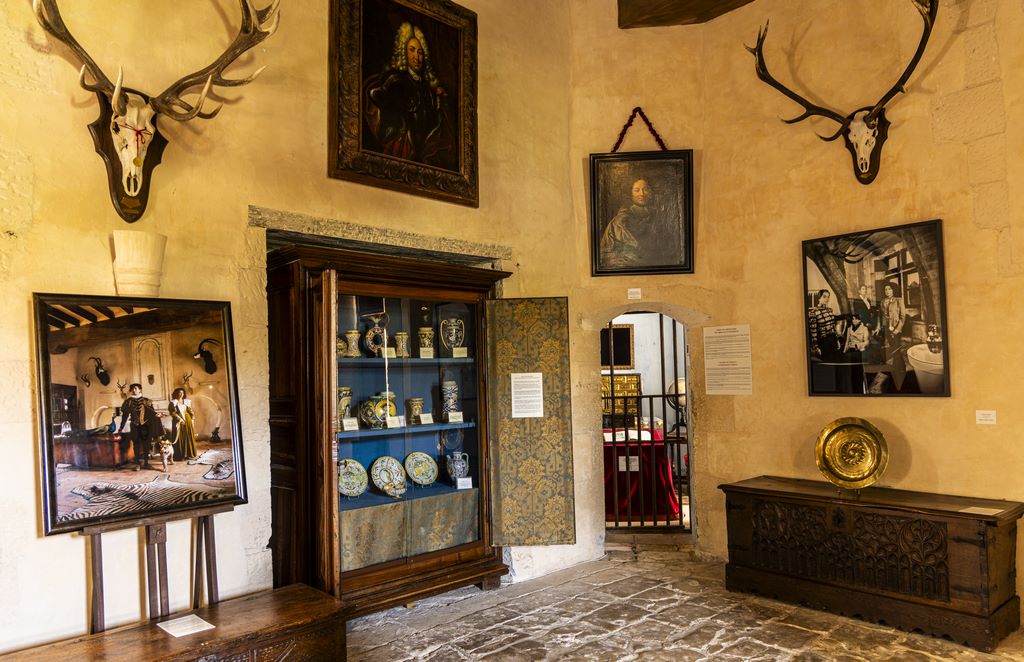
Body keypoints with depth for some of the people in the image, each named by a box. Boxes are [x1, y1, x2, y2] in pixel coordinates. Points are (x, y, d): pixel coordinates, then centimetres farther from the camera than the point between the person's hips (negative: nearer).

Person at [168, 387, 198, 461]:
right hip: (178, 422, -5)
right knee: (180, 438, -5)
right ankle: (180, 456, -3)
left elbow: (191, 411, 13)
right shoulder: (173, 402, -2)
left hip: (188, 421, 5)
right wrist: (180, 419, -17)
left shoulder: (187, 402, 13)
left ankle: (189, 454, 11)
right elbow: (172, 412, -10)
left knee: (189, 437, 5)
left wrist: (192, 419, 3)